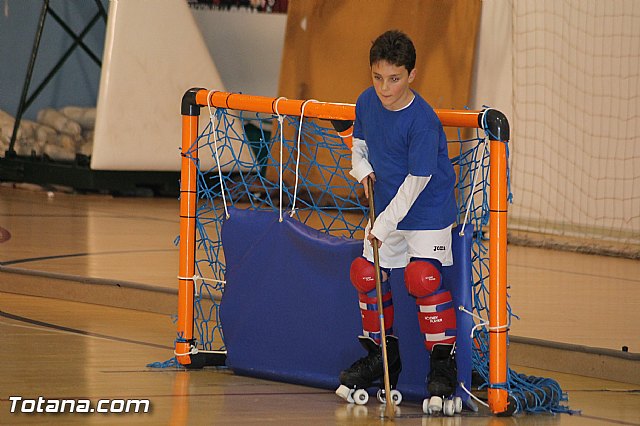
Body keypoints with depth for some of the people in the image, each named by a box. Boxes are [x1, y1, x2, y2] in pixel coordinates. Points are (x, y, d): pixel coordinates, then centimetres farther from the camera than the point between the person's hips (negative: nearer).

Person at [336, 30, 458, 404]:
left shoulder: (422, 121, -25)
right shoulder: (367, 102, -5)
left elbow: (416, 180, -22)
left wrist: (385, 224, -19)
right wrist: (362, 169, -3)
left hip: (427, 211, -7)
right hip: (385, 210, 7)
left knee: (423, 279, -18)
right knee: (367, 275, 7)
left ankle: (444, 361, -8)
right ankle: (381, 354, 24)